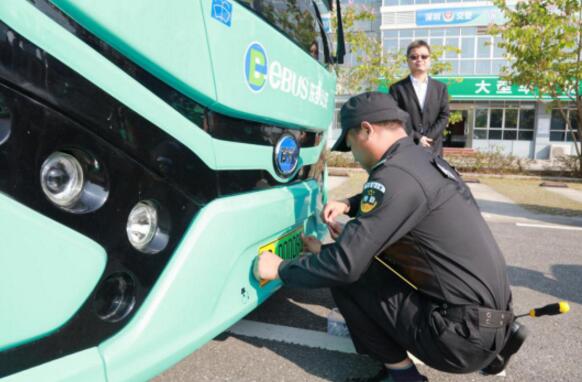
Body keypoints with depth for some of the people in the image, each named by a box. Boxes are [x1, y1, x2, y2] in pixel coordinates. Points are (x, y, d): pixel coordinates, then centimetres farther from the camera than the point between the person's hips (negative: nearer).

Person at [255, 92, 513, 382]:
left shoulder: (396, 173, -20)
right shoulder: (427, 160, 8)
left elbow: (346, 264, -22)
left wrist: (281, 269, -7)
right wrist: (349, 205, 14)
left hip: (465, 336, -9)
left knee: (345, 276, -6)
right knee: (369, 258, 18)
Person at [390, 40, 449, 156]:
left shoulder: (440, 87, 13)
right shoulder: (397, 88, 3)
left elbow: (444, 116, 6)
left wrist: (428, 138, -9)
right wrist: (417, 138, -13)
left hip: (433, 149, 3)